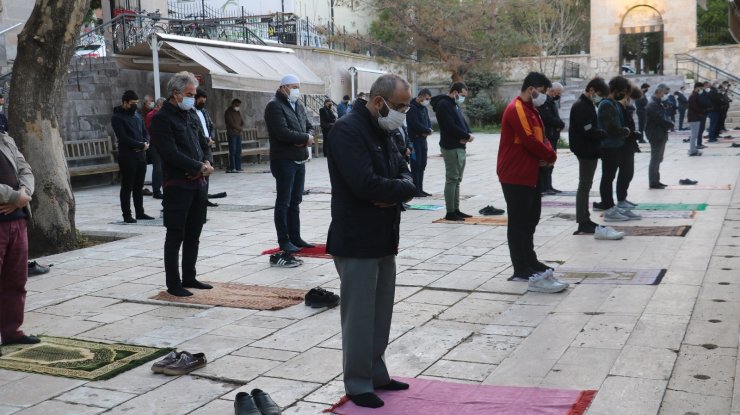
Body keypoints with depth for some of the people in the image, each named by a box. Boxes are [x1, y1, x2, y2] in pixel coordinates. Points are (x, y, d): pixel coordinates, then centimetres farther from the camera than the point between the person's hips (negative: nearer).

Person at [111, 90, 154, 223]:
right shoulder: (117, 117, -6)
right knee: (127, 187, -1)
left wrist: (146, 143, -5)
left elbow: (145, 132, 17)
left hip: (141, 156, 7)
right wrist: (141, 145, -14)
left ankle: (140, 212, 18)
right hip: (127, 157, -7)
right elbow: (123, 138, -16)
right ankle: (127, 215, 3)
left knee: (139, 187, 11)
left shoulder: (136, 115, 16)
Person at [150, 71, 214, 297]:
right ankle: (173, 284, 7)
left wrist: (206, 163, -3)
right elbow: (171, 153, -19)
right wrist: (199, 167, -14)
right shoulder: (162, 118, -10)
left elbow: (204, 144, 18)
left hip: (198, 183, 8)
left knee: (193, 234, 14)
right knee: (175, 236, -1)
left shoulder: (191, 115, 14)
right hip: (177, 184, -8)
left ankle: (189, 277, 25)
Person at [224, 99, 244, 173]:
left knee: (238, 151, 4)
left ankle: (238, 167, 6)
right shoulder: (228, 112, -4)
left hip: (238, 134, 7)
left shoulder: (238, 112, 19)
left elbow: (242, 122, 16)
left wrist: (241, 128, -4)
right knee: (232, 151, -11)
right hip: (231, 134, -7)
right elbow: (231, 123, -13)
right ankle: (232, 168, -12)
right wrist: (239, 128, -4)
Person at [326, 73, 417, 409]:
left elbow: (405, 174, 12)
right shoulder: (347, 130, -16)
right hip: (357, 240, -9)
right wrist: (401, 189, -10)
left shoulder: (382, 131, 14)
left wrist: (396, 191, -11)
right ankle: (358, 384, 12)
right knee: (359, 315, 0)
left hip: (385, 238, 9)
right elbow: (366, 184, -26)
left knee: (381, 313, 15)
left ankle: (376, 373, 27)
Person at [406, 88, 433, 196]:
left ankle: (420, 189, 18)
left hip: (423, 140, 9)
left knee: (422, 165, 11)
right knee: (416, 165, -6)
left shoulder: (424, 108, 15)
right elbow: (416, 124, -21)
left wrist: (428, 130, -8)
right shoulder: (411, 108, -13)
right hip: (414, 140, -9)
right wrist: (428, 130, -8)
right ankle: (416, 190, -3)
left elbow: (428, 122, 15)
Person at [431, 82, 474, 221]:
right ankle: (450, 213, -5)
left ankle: (456, 210, 18)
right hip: (451, 147, -10)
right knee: (452, 179, -8)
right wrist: (467, 136, -12)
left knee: (457, 180, 12)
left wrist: (468, 134, -6)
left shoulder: (455, 105, 18)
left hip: (460, 147, 10)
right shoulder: (443, 104, -13)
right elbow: (451, 127, -22)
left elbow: (463, 122, 16)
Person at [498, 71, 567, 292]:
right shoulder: (517, 110, -16)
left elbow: (541, 136, 16)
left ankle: (529, 263, 24)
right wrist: (550, 156, -7)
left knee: (530, 221, 15)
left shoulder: (530, 110, 17)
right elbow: (530, 141, -22)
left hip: (531, 175, 11)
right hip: (516, 176, -11)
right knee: (519, 223, -6)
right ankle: (523, 270, -4)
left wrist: (548, 154, -5)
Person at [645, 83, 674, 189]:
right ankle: (653, 182, 1)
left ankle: (656, 181, 22)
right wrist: (670, 125, -8)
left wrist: (669, 124, -3)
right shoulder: (652, 105, -17)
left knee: (658, 159, 15)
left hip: (661, 135, 10)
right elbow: (659, 120, -22)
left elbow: (664, 118, 16)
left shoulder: (658, 104, 14)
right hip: (656, 136, -10)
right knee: (655, 159, -5)